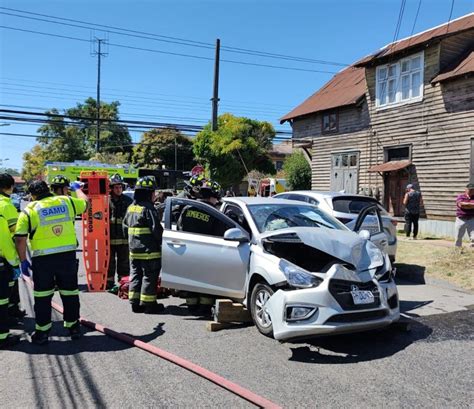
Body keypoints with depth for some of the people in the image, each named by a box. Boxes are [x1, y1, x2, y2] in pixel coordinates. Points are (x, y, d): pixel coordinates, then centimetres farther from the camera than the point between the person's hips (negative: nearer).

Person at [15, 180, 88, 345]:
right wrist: (77, 188, 43)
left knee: (42, 297, 12)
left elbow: (20, 239, -7)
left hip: (43, 260, -2)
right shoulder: (67, 201, 4)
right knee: (70, 293, 16)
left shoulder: (29, 210, -3)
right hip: (68, 256, 2)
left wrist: (23, 260, 3)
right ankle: (73, 327, 27)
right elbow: (85, 203, 25)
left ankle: (42, 332, 20)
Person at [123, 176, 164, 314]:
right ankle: (148, 304, 7)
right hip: (149, 251, -8)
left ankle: (135, 303, 20)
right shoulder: (148, 208, -16)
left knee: (135, 275, 15)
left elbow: (125, 227, 17)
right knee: (149, 277, 1)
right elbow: (156, 229, -19)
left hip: (134, 250, 8)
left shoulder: (131, 207, 11)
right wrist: (160, 241, -4)